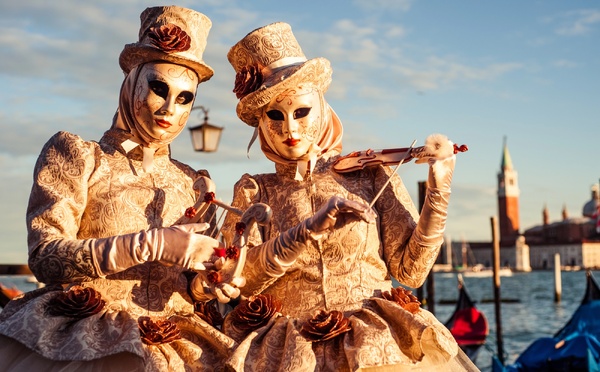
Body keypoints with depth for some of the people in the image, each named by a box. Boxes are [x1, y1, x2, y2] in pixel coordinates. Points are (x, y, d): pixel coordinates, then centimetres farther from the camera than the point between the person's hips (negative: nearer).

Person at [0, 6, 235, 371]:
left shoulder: (191, 183, 16)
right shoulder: (75, 154, 6)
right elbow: (45, 256, -7)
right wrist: (152, 244, -15)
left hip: (173, 340, 4)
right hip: (85, 339, -4)